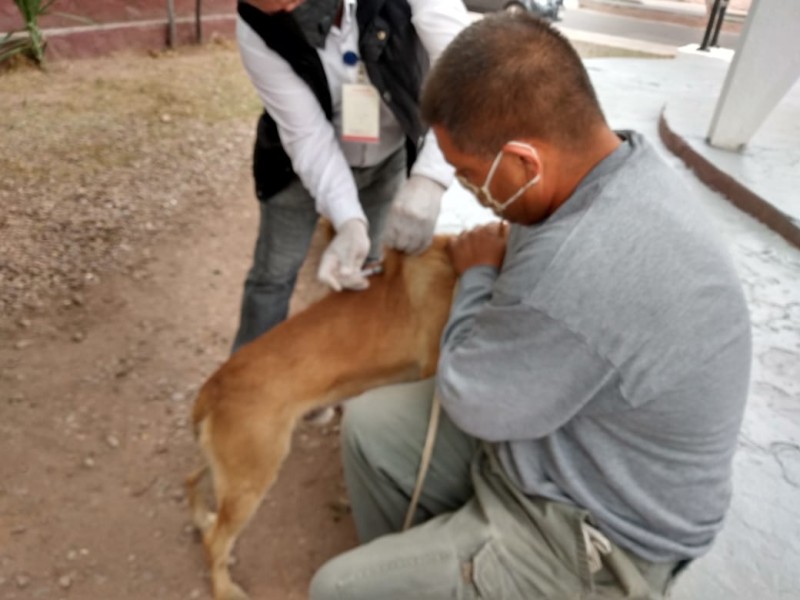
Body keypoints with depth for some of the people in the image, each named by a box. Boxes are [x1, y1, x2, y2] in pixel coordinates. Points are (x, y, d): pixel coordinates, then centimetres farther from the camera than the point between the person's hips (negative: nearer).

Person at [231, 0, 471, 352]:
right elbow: (308, 136, -28)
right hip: (305, 161, 0)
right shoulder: (257, 31, -29)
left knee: (365, 268, 13)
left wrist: (429, 178, -52)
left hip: (390, 154, 1)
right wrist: (348, 221, -42)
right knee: (274, 274, 7)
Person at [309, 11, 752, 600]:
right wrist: (505, 256, -6)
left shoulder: (574, 271, -41)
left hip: (589, 543, -8)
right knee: (369, 423, 11)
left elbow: (470, 400, -21)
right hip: (566, 440, 9)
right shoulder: (630, 167, -9)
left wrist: (478, 274, -10)